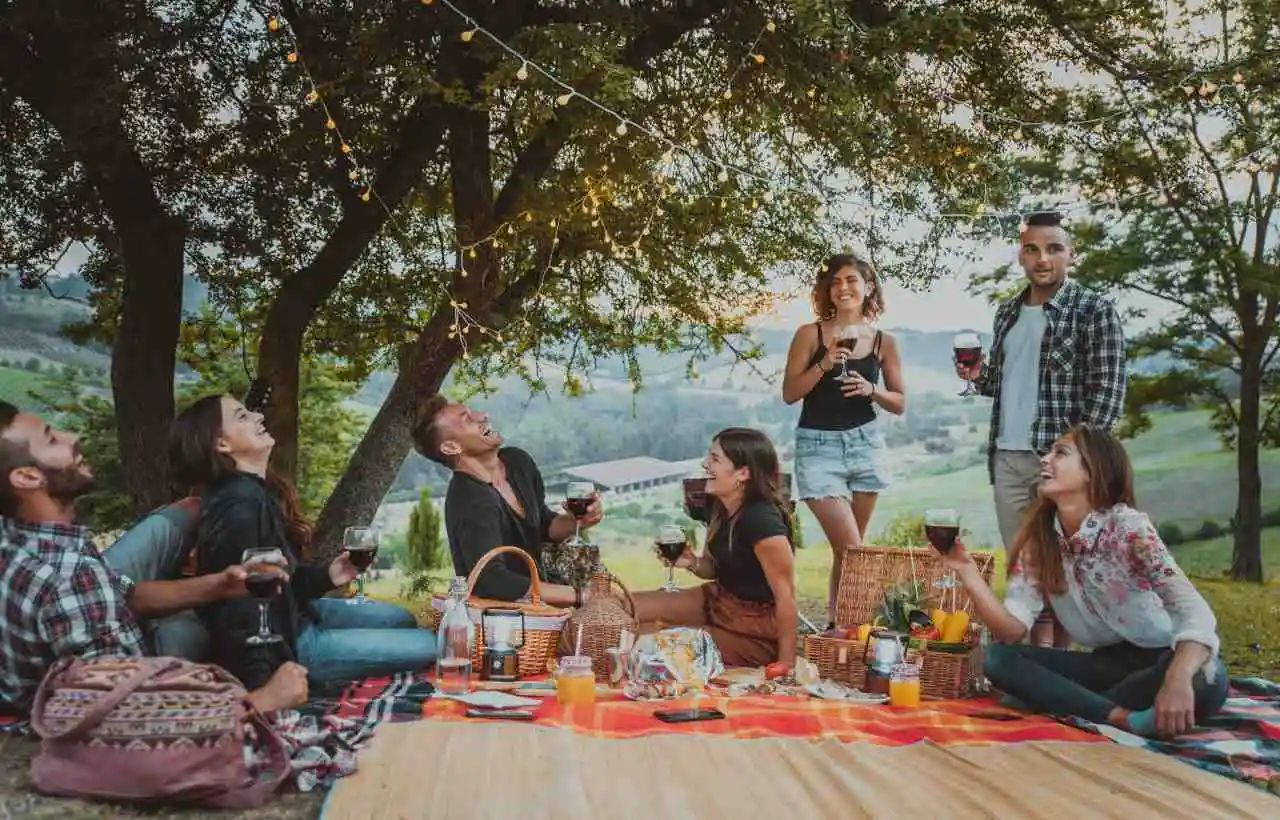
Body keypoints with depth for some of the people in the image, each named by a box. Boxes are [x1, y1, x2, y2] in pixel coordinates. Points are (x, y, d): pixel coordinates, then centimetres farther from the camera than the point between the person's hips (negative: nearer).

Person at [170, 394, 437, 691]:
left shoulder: (257, 490, 7)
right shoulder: (240, 505, -26)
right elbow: (241, 608, -31)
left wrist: (326, 576, 1)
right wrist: (266, 682, -33)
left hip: (293, 613, 11)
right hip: (283, 642, -11)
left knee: (403, 620, 22)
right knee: (429, 645, -10)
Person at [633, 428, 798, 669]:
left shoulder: (761, 521, -28)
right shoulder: (719, 507, -1)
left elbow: (786, 595, -24)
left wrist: (785, 665, -21)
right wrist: (692, 562, -10)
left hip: (756, 630, -8)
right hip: (719, 600, 8)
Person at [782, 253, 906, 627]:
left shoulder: (884, 341, 5)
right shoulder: (810, 335, -1)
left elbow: (900, 404, 9)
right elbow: (789, 393, -3)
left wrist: (871, 389, -10)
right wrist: (824, 364, -16)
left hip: (866, 444, 3)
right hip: (818, 446, -3)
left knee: (848, 550, 8)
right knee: (850, 550, -10)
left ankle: (836, 622, 18)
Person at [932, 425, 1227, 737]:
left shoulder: (1127, 527, -19)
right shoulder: (1037, 538, -4)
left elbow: (1195, 611, -30)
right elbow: (1013, 631, -11)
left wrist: (1178, 679, -49)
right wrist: (968, 572, -27)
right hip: (1106, 662, 4)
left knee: (1207, 680, -37)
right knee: (998, 658, -15)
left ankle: (1073, 705, -20)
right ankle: (1121, 717, -27)